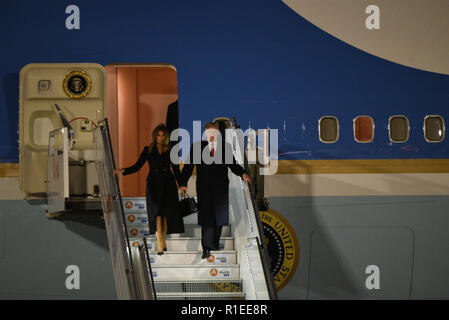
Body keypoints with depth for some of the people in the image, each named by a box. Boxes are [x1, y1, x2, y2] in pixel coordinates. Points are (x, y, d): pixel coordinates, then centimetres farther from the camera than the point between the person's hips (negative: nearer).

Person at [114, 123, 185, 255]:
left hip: (168, 184, 1)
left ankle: (163, 240, 18)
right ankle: (159, 244, -11)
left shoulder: (170, 151, 7)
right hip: (154, 184, -1)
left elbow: (176, 169, 10)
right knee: (157, 212, -9)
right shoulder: (148, 150, 5)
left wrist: (181, 185, 2)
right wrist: (122, 171, -11)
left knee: (166, 213, 2)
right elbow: (137, 166, 3)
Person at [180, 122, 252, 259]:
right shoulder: (197, 147, 2)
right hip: (204, 187, -2)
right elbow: (188, 166, 0)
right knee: (206, 217, -8)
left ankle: (215, 242, 28)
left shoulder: (226, 147, 6)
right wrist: (183, 183, -10)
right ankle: (206, 248, -9)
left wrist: (242, 173, -12)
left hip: (221, 187, 2)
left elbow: (233, 164, 8)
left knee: (219, 216, 10)